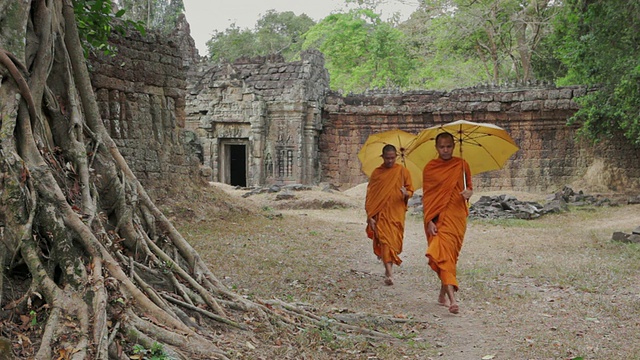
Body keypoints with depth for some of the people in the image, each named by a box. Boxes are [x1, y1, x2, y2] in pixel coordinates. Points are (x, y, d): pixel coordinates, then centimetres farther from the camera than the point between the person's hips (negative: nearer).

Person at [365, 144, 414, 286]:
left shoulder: (402, 171, 4)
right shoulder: (376, 173, 4)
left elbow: (410, 190, 8)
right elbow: (370, 195, 5)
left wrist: (406, 194, -17)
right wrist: (370, 215, -2)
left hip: (397, 213, 1)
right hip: (381, 213, -1)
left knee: (394, 241, 4)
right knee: (385, 241, -9)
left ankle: (388, 268, 25)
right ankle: (389, 273, -10)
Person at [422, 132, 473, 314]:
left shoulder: (461, 165, 6)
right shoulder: (430, 168, 2)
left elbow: (469, 187, 14)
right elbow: (426, 196, 1)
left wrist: (469, 192, -11)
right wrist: (429, 221, -8)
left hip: (457, 216, 1)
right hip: (437, 218, -1)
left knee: (449, 255, 2)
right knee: (444, 255, -10)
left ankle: (443, 294, 21)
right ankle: (452, 299, -15)